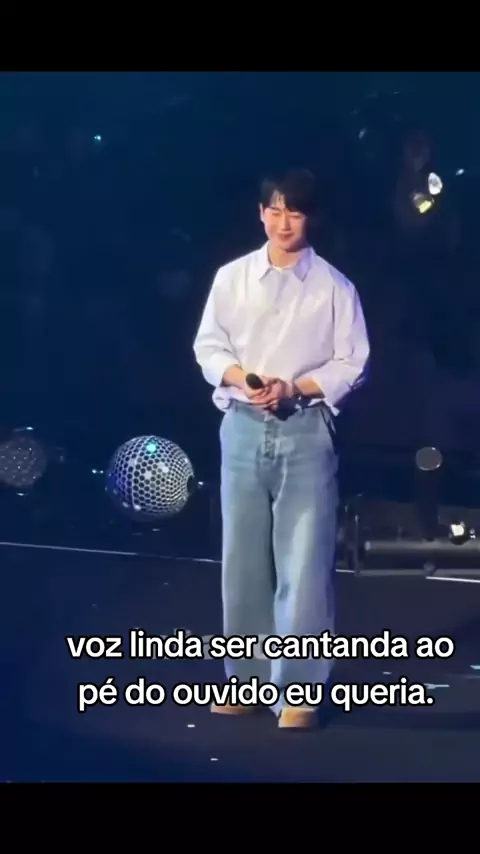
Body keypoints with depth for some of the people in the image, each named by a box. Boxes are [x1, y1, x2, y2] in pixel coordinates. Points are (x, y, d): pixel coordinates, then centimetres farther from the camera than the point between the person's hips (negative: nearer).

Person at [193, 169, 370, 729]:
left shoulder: (333, 286, -1)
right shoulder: (232, 277, 5)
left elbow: (351, 364, -1)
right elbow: (208, 347, 7)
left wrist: (292, 389, -14)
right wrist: (241, 378, -13)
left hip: (305, 431, -2)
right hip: (243, 428, 3)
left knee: (304, 563, -6)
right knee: (242, 557, 8)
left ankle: (297, 691, -2)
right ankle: (248, 677, 20)